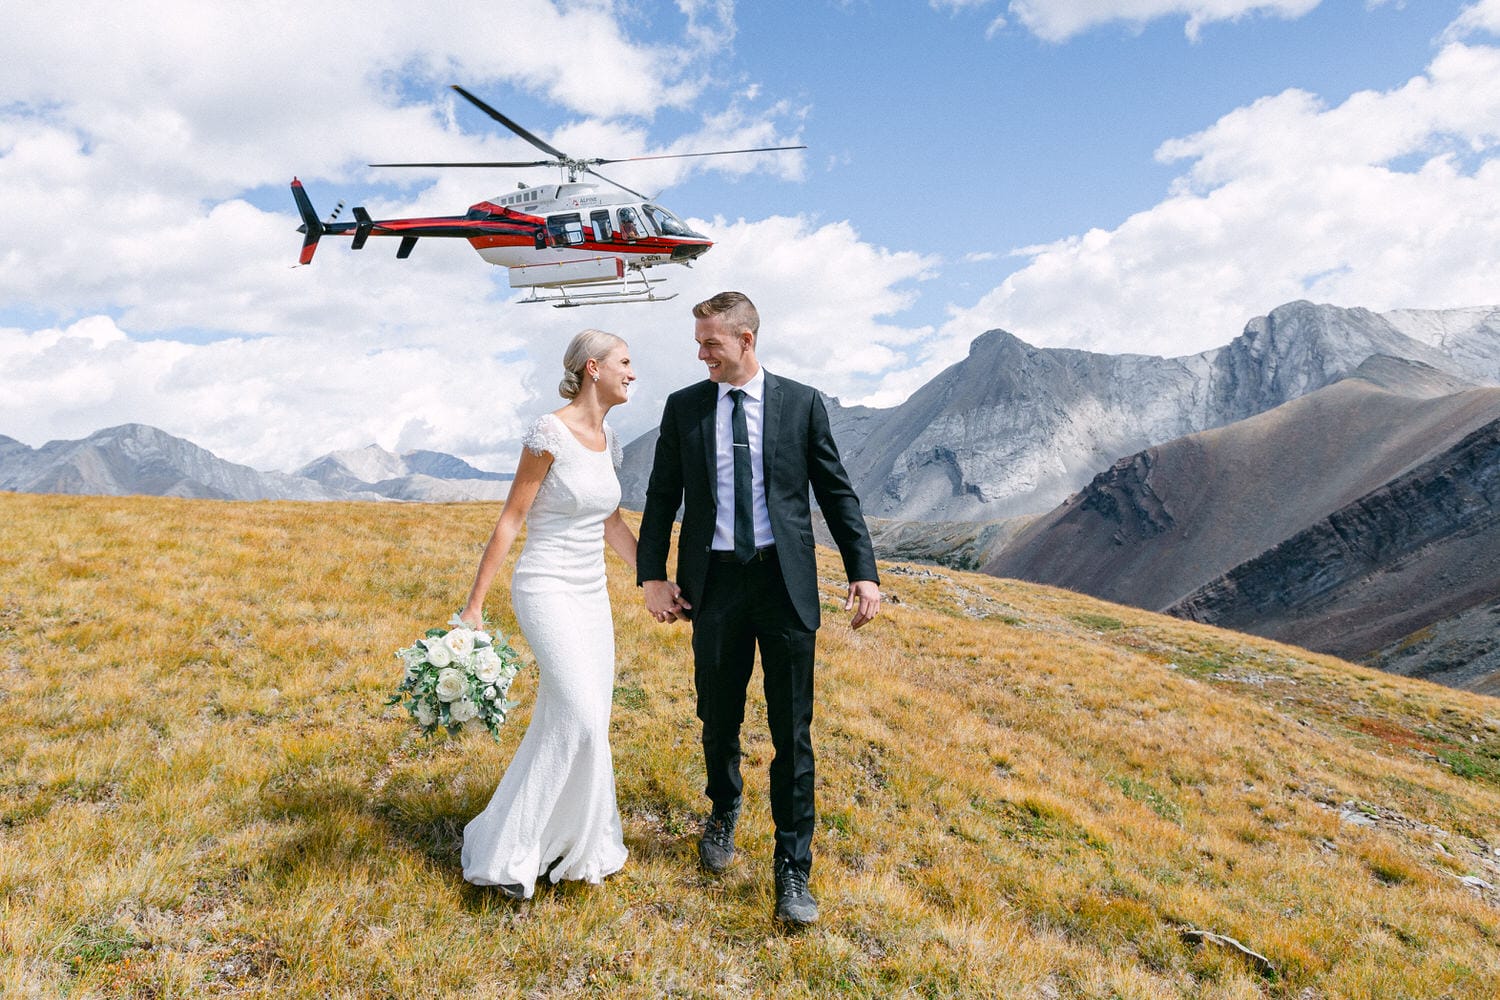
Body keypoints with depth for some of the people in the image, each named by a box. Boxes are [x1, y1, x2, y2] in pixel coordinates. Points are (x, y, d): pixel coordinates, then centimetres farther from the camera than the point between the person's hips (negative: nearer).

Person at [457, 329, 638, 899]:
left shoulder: (608, 441, 9)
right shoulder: (549, 433, -14)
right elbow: (510, 520, -12)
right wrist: (474, 604, -11)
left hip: (591, 596, 8)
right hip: (547, 591, -8)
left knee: (572, 724, 9)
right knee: (580, 720, -13)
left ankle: (569, 843, 24)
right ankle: (506, 851, 2)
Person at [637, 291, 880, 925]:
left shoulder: (801, 403, 1)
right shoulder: (683, 407, 5)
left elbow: (836, 492, 2)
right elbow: (662, 497, 8)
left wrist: (863, 572, -5)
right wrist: (652, 575, -1)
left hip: (785, 581, -2)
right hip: (713, 582, 2)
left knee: (792, 731, 2)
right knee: (719, 719, 15)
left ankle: (793, 871, 14)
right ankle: (724, 813, 44)